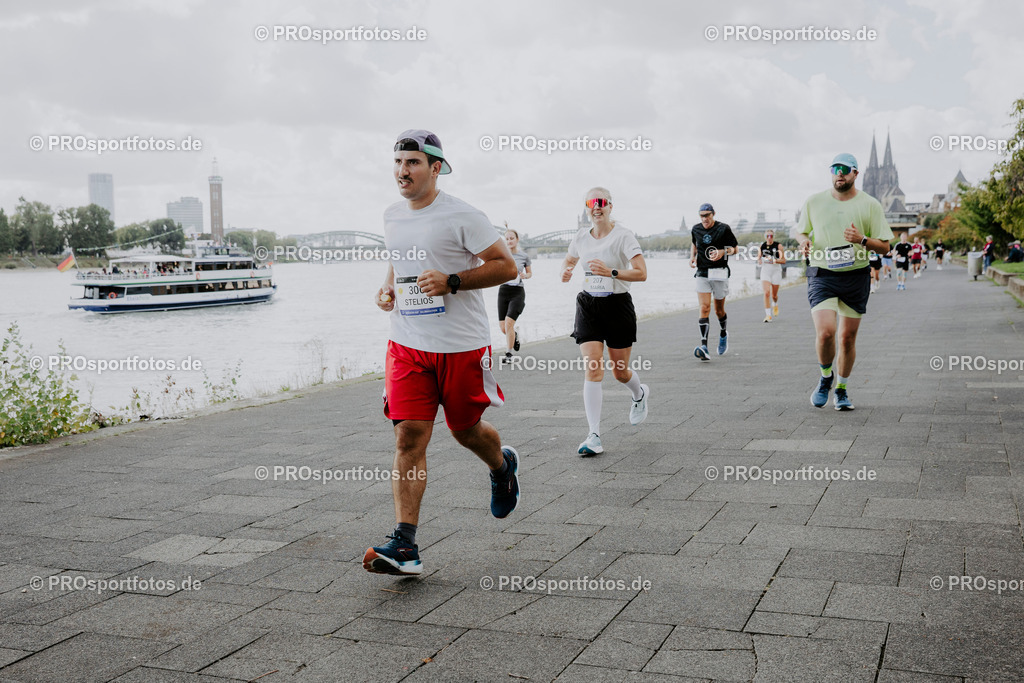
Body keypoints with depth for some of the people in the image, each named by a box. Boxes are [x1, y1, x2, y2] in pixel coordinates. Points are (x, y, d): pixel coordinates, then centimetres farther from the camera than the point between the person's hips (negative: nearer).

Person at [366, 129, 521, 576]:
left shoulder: (462, 217, -10)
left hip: (462, 346, -4)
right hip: (407, 346, 4)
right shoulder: (392, 216, 9)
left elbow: (506, 266, -9)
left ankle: (503, 466, 49)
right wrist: (387, 288, 7)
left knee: (466, 430, 12)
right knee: (408, 438, -7)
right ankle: (404, 545, -8)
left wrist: (451, 282, -20)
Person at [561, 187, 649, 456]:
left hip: (618, 305, -3)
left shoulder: (623, 236, -9)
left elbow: (641, 273, -16)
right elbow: (569, 259, 21)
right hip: (588, 305, 3)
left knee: (620, 371, 8)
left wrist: (611, 272, -29)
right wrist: (566, 271, -3)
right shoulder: (581, 237, 4)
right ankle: (594, 436, -12)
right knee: (592, 368, -11)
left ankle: (640, 394, 46)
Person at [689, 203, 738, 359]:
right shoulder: (695, 229, 6)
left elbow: (735, 248, 4)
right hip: (702, 274, 2)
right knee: (704, 308, -13)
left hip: (720, 273, -2)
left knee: (719, 310, 9)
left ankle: (723, 334, 42)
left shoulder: (723, 229, -4)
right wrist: (692, 256, 9)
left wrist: (722, 252, -16)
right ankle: (704, 347, -24)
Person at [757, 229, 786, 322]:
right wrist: (759, 261, -5)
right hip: (765, 271, 1)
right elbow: (759, 257, 19)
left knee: (774, 295, 9)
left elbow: (783, 260, -6)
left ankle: (775, 305, 46)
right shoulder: (762, 246, 4)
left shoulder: (778, 246, -4)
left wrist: (774, 260, -22)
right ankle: (768, 315, -13)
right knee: (767, 293, -15)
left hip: (776, 271, -1)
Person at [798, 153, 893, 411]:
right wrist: (804, 242, -5)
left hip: (856, 276, 1)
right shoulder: (813, 202, 5)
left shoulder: (870, 205, 2)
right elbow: (803, 232, 19)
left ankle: (841, 389, 24)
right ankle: (825, 378, 11)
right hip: (822, 275, -1)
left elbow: (884, 246, 2)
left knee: (848, 337, 5)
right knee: (825, 332, -17)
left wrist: (862, 240, -18)